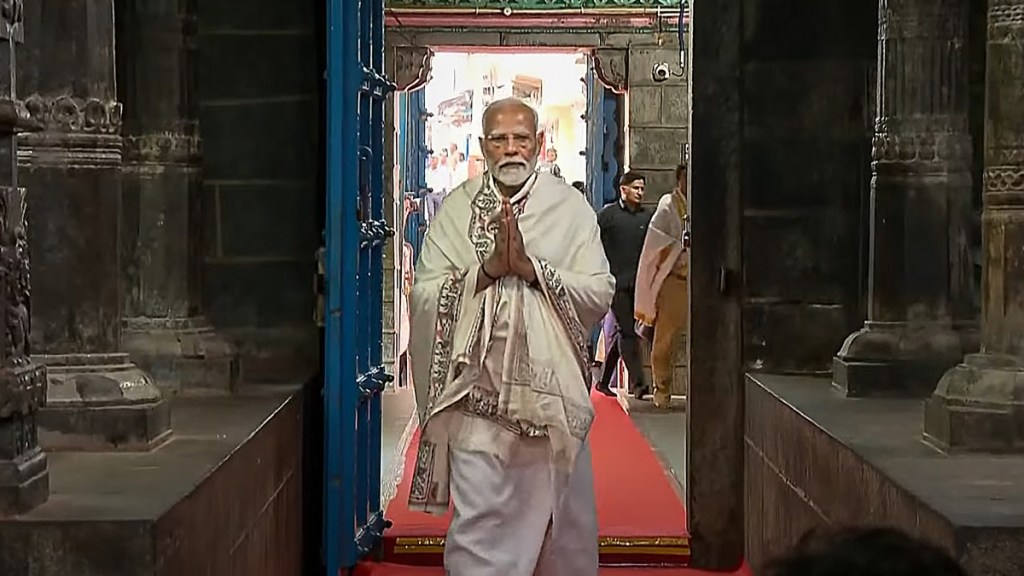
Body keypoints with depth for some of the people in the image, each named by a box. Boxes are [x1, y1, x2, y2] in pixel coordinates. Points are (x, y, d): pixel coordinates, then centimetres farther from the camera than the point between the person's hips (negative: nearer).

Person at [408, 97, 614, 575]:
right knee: (479, 517, -3)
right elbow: (424, 295, -3)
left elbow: (600, 293, -5)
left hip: (549, 388, 0)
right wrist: (487, 270, -15)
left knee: (553, 511, 8)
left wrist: (531, 267, -16)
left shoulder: (569, 207, 3)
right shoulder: (456, 209, 5)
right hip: (478, 387, 0)